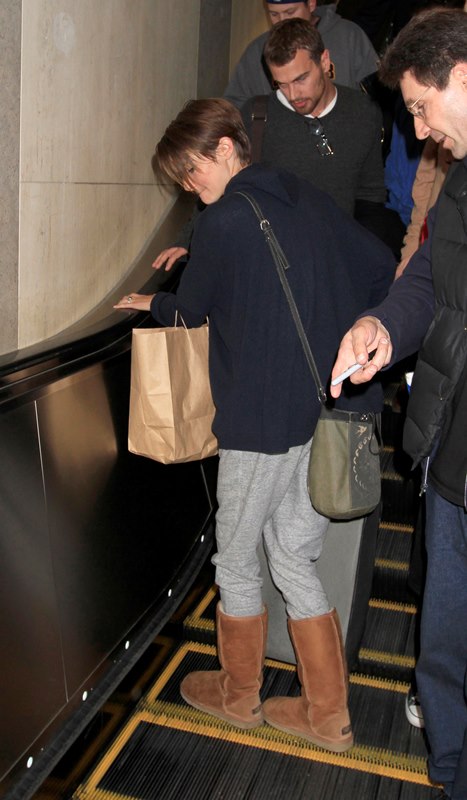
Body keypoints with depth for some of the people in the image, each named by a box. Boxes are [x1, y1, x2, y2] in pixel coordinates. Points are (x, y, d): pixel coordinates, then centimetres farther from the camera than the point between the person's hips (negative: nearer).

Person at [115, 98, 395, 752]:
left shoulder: (223, 220, -11)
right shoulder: (310, 200, 9)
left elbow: (190, 309, 2)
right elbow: (384, 269, 10)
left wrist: (151, 302, 23)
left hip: (264, 421, -7)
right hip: (329, 415, 7)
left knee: (236, 563, 14)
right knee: (295, 562, 17)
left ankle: (239, 696, 34)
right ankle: (328, 717, 26)